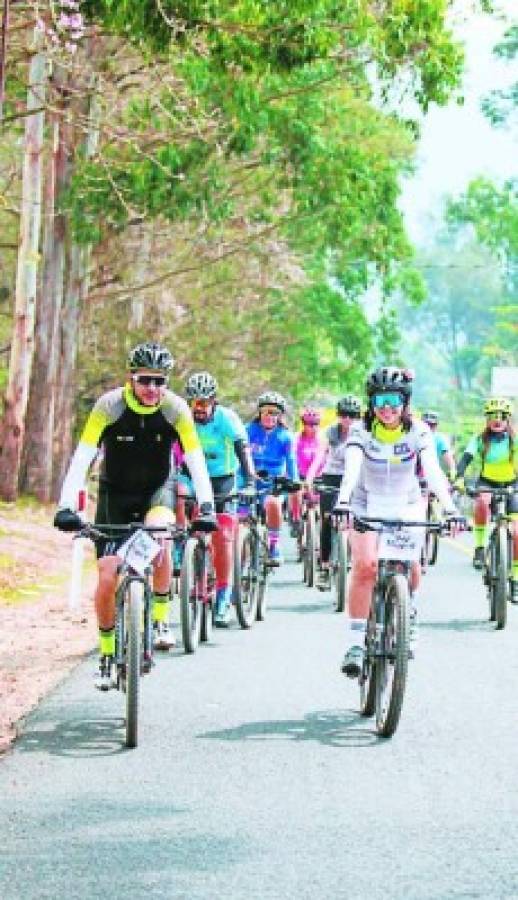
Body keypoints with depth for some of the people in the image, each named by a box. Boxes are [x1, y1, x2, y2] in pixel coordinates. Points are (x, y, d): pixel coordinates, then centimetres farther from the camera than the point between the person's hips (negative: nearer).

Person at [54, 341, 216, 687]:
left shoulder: (175, 408, -19)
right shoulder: (110, 405, -22)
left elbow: (196, 460, -23)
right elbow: (82, 458, -27)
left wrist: (206, 508, -37)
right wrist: (66, 507, -39)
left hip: (157, 489, 0)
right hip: (116, 493, 0)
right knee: (108, 578, -7)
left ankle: (161, 620, -16)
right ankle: (106, 654, 14)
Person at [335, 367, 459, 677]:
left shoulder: (419, 431, -15)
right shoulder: (361, 431, -17)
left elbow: (433, 471, -27)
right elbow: (352, 468, -31)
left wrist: (450, 508, -42)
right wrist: (343, 503, -50)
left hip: (407, 504, 1)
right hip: (367, 505, -1)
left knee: (410, 565, -16)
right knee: (365, 566, -20)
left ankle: (409, 608, 19)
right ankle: (355, 644, -16)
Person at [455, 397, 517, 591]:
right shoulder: (480, 439, -9)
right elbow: (466, 458, -20)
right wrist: (459, 478, -40)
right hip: (486, 483, 0)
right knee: (482, 502, -38)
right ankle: (479, 548, -25)